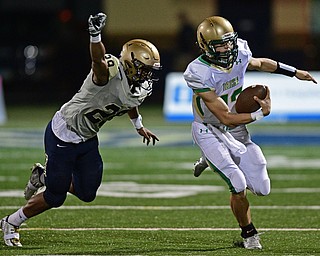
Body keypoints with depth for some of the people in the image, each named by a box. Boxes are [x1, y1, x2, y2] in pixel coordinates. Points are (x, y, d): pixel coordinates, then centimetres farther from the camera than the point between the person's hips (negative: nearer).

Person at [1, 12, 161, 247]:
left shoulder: (138, 90, -2)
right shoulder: (111, 73, -27)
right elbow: (98, 62, -51)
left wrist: (139, 126, 41)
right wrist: (96, 35, -72)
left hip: (87, 139, 8)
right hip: (63, 135, -8)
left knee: (87, 193, 9)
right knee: (55, 197, -2)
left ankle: (44, 176, 34)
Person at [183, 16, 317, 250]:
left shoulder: (239, 54, -12)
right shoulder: (199, 74, -29)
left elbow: (260, 63, 15)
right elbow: (226, 117, -27)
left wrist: (294, 72, 18)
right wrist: (261, 113, -28)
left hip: (236, 130, 6)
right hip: (209, 131, -6)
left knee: (262, 188, 3)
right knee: (239, 186, -20)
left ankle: (212, 161, 29)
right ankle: (248, 233, 9)